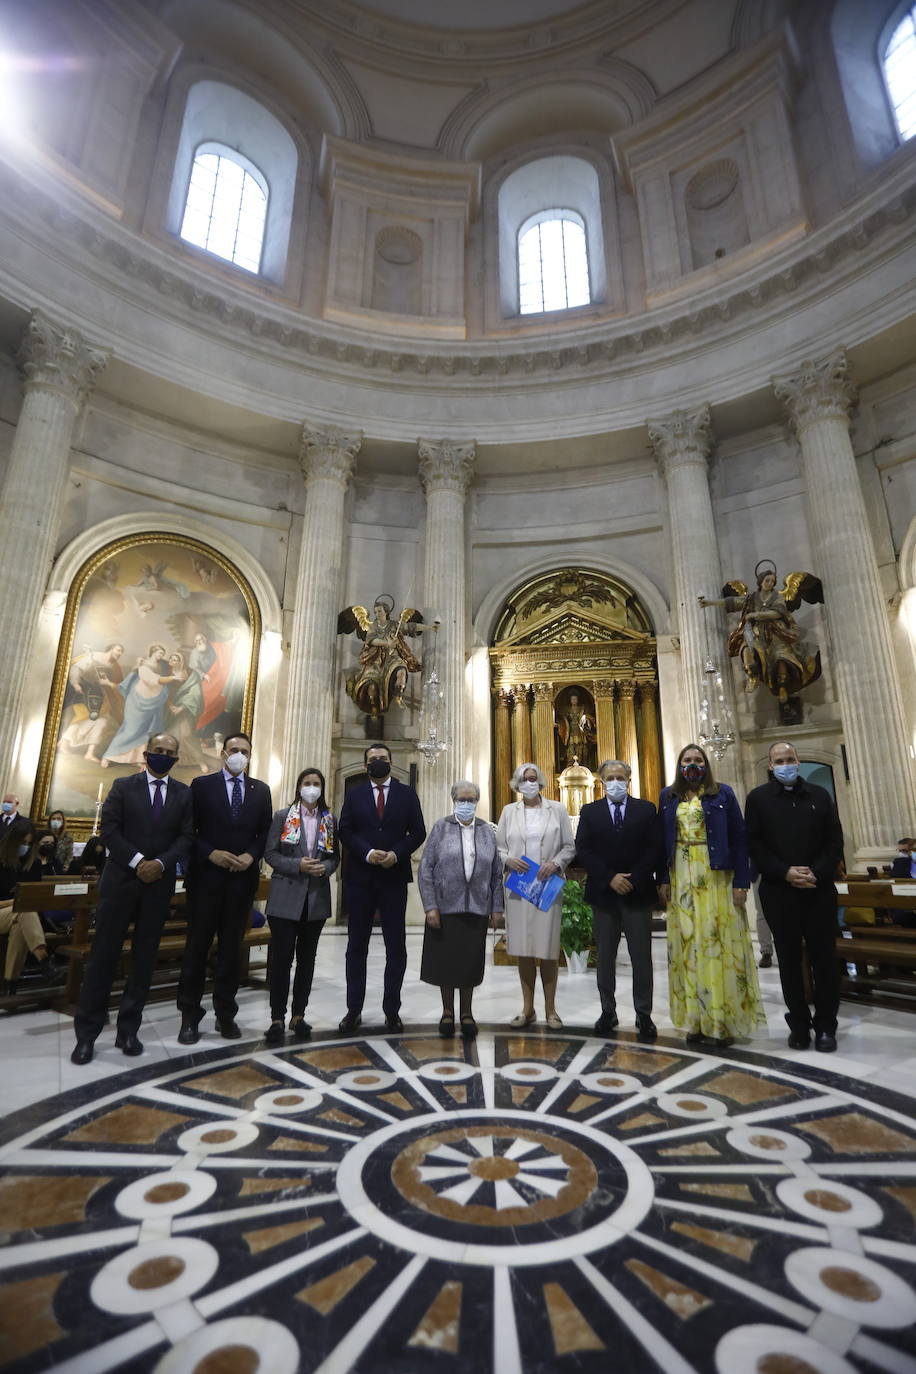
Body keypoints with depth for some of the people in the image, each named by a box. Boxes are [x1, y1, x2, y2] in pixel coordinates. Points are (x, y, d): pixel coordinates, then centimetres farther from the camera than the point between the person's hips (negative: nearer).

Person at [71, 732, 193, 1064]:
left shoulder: (184, 794, 5)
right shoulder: (122, 786, 3)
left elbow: (186, 837, 0)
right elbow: (109, 830, -5)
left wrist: (161, 863, -16)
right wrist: (137, 861, -15)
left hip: (160, 884, 1)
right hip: (120, 879, -1)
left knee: (144, 958, 7)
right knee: (104, 954, 3)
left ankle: (128, 1030, 19)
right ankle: (86, 1033, 16)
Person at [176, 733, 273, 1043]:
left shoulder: (261, 790, 7)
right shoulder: (202, 785, 1)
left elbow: (265, 832, 7)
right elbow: (188, 830, -2)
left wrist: (251, 855, -9)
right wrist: (211, 853, -15)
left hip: (243, 878, 2)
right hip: (206, 875, -2)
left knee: (232, 947, 11)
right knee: (198, 945, 6)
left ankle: (226, 1014, 23)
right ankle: (190, 1016, 20)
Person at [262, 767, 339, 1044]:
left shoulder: (329, 820, 7)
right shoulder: (282, 816, 1)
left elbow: (336, 856, 9)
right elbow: (270, 853, -3)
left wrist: (325, 867, -12)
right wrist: (297, 865, -17)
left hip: (317, 898, 3)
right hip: (286, 897, -2)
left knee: (307, 959, 11)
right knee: (281, 958, 0)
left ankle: (298, 1015, 23)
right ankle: (277, 1018, 13)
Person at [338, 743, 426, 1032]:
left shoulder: (407, 794, 5)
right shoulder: (354, 794, 7)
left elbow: (418, 832, 1)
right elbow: (345, 831, 0)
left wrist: (396, 854, -14)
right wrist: (367, 853, -15)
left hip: (394, 877, 0)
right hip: (360, 877, 1)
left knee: (396, 946, 5)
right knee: (357, 945, 9)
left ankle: (392, 1010, 17)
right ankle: (354, 1009, 20)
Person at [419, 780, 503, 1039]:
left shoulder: (487, 831, 7)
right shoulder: (440, 828, 0)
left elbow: (496, 872, 7)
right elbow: (425, 869, -3)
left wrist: (496, 907, 3)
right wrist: (430, 906, -9)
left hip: (476, 909, 1)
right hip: (445, 908, -1)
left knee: (471, 962, 8)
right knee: (445, 960, 8)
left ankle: (466, 1012, 28)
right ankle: (447, 1011, 27)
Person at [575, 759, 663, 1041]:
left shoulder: (646, 809, 4)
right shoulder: (589, 812, 5)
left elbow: (655, 849, -3)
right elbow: (582, 851, -3)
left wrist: (634, 880, -12)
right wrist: (609, 878, -13)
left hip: (638, 892, -1)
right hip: (603, 893, 1)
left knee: (642, 957, 5)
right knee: (605, 956, 9)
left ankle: (643, 1015, 17)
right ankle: (608, 1012, 20)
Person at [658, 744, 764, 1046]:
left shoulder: (723, 793, 1)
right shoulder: (668, 797, 8)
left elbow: (739, 838, -2)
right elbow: (662, 840, 7)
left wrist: (741, 882, -9)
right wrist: (663, 880, 0)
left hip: (717, 877, -2)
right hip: (682, 878, 2)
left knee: (721, 943, 1)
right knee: (688, 945, 6)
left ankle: (725, 1018, 13)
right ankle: (696, 1019, 15)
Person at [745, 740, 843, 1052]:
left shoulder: (819, 795, 9)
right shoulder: (758, 798, 3)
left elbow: (835, 840, 4)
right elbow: (754, 843, -3)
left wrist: (818, 873, -10)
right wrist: (785, 872, -14)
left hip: (819, 889, 2)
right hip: (779, 891, -1)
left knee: (824, 957, 6)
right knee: (789, 959, 7)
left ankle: (826, 1025, 20)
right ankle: (799, 1024, 18)